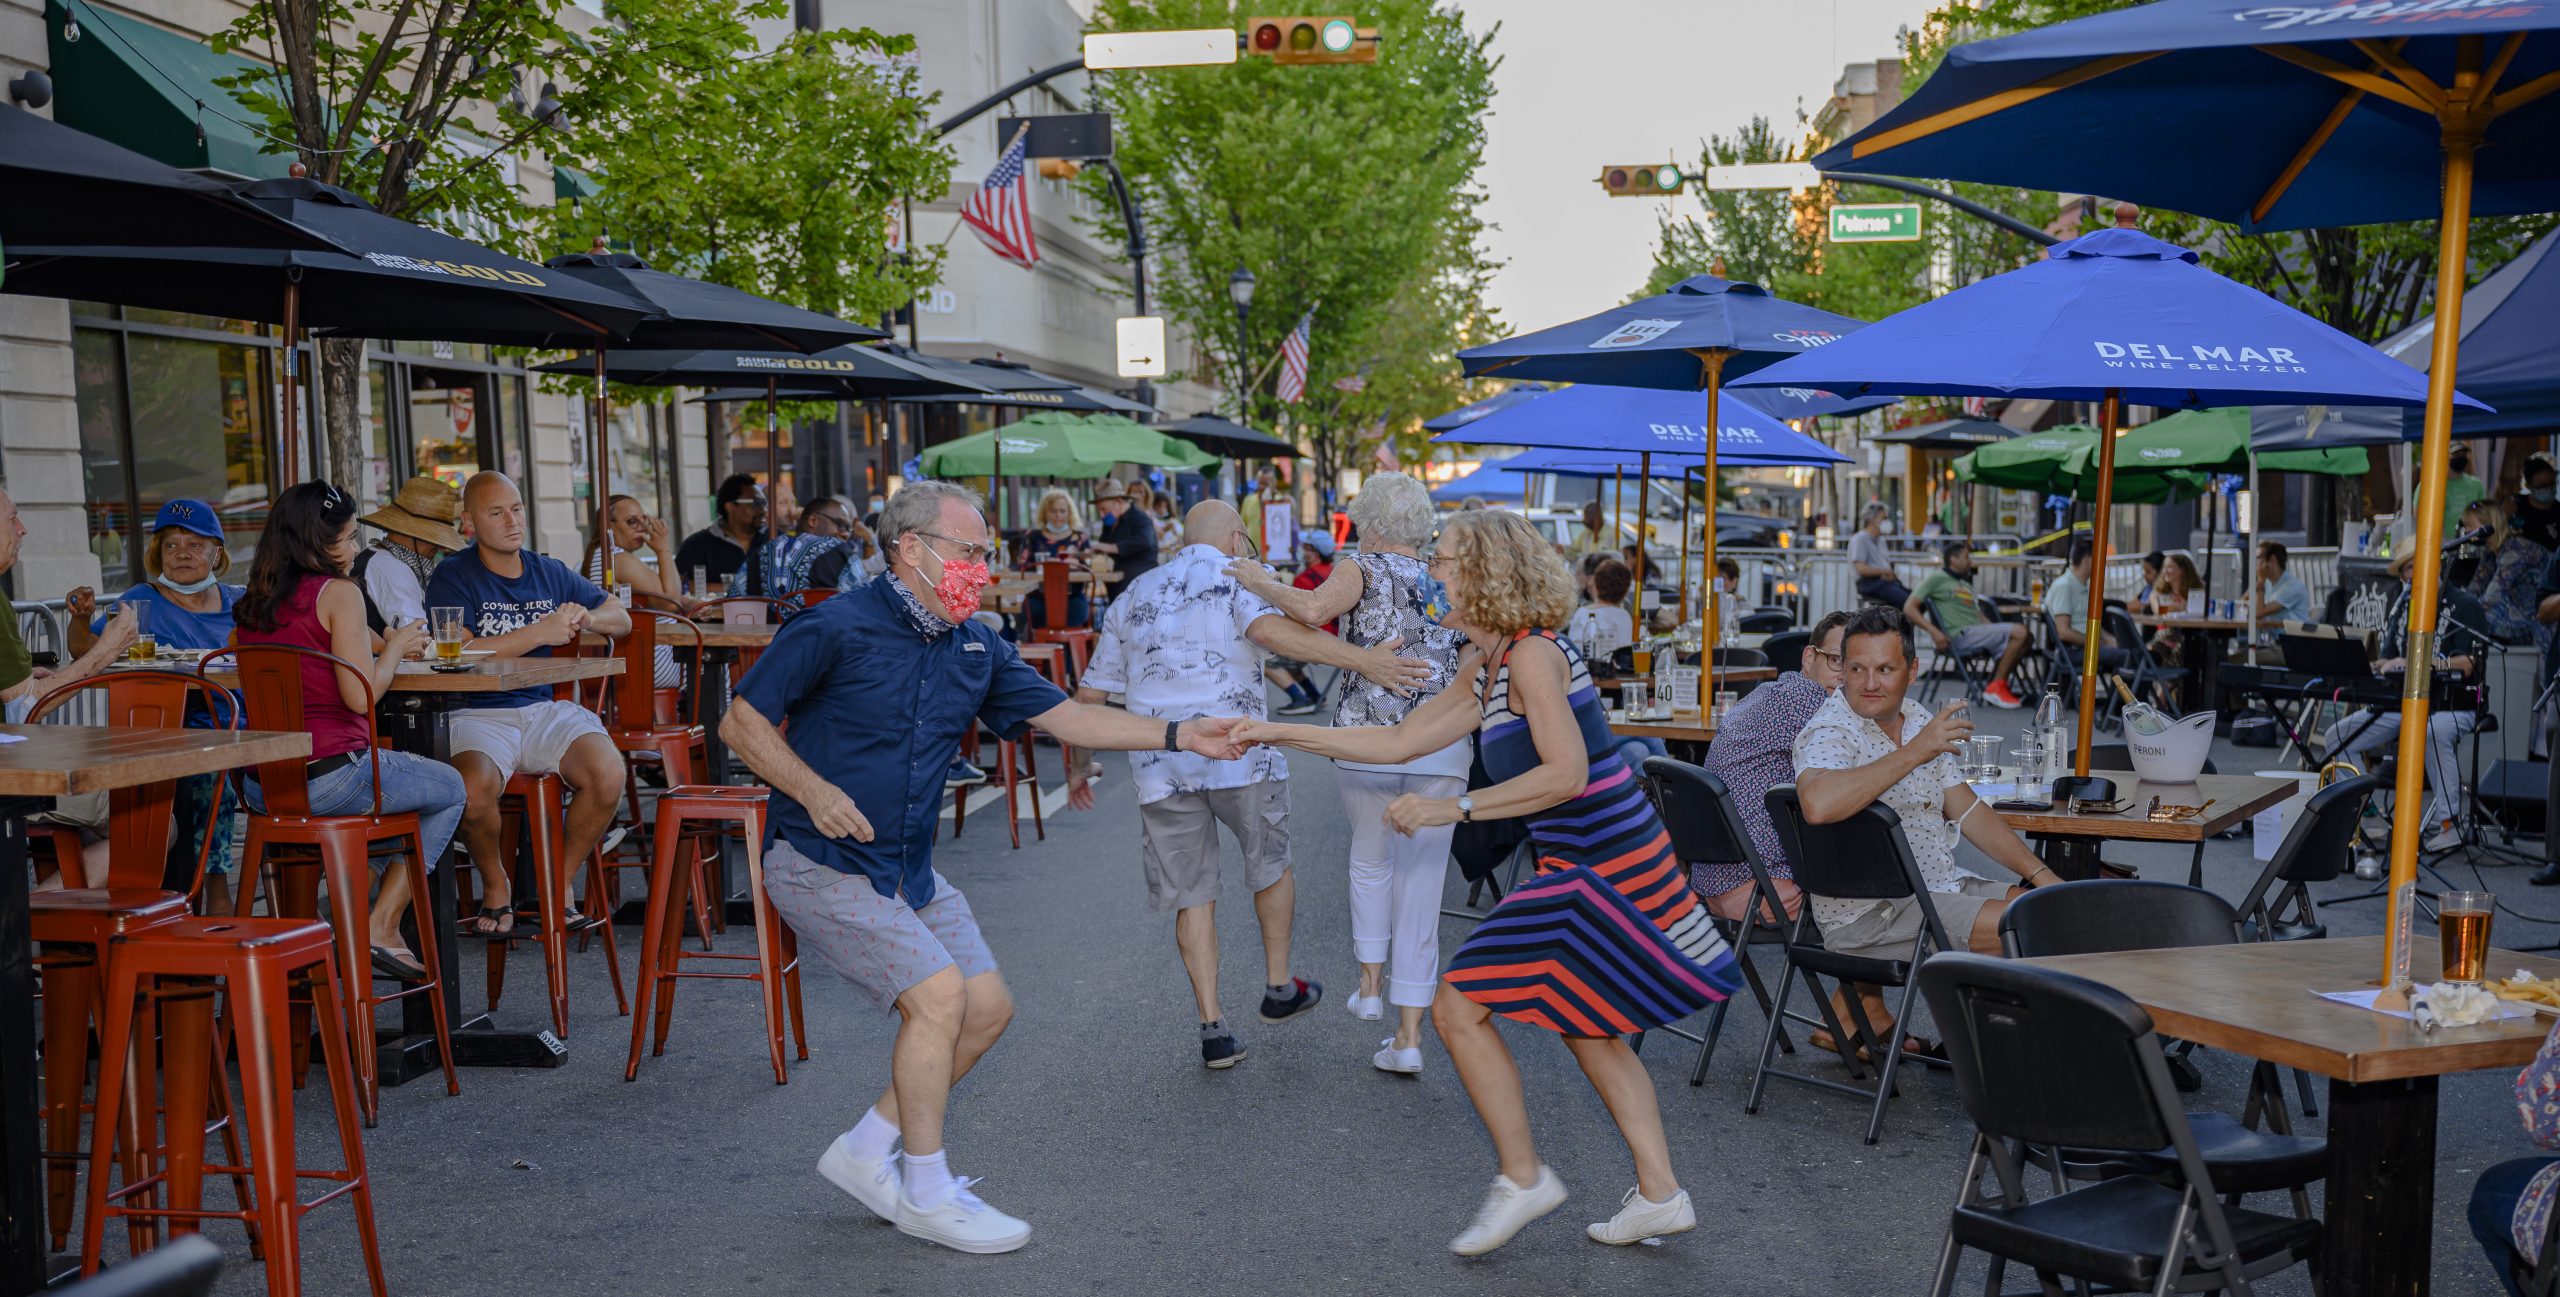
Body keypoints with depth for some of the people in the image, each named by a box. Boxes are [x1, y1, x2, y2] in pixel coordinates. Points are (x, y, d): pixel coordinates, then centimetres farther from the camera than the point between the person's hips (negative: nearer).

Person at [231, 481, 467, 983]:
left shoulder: (253, 602, 11)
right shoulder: (338, 592, -11)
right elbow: (360, 695, -17)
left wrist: (379, 643, 21)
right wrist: (396, 646, -1)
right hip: (330, 778, -8)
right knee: (450, 790, 16)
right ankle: (381, 927, 9)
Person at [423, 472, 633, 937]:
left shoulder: (550, 573, 15)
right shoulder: (452, 576, 0)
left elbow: (622, 618, 21)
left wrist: (585, 618, -3)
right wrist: (541, 632, -14)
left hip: (544, 710, 4)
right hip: (478, 715, -4)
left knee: (609, 775, -24)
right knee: (475, 790, -34)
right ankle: (496, 886, -1)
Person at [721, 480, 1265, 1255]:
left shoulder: (975, 647, 6)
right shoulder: (836, 630, -15)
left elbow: (1062, 716, 5)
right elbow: (741, 724, -12)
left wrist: (1179, 735, -4)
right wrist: (814, 791, -26)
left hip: (908, 869, 8)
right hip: (821, 865, -8)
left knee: (988, 1008, 5)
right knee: (939, 992, -19)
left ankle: (865, 1155, 20)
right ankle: (927, 1196, -1)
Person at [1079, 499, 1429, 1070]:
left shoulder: (1132, 597, 21)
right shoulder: (1238, 575, 4)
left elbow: (1089, 694, 21)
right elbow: (1269, 628, -20)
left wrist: (1078, 768, 32)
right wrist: (1363, 659, -25)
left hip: (1159, 766, 4)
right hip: (1238, 754, -3)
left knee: (1193, 896, 11)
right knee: (1271, 866, 20)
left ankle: (1213, 1029, 8)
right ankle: (1279, 987, 31)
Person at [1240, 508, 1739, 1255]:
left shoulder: (1532, 655, -17)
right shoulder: (1485, 667, 12)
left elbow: (1566, 773, -25)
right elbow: (1401, 741, 15)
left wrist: (1455, 808, -23)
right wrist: (1282, 735, 13)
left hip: (1603, 870, -10)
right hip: (1587, 865, 10)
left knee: (1458, 1006, -6)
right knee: (1585, 1026, 20)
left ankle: (1522, 1179, 7)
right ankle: (1660, 1194, 27)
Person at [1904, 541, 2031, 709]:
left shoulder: (1966, 585, 31)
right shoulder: (1936, 579, 6)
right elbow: (1909, 608, -5)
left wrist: (1996, 632, 5)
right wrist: (1933, 631, -18)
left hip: (1977, 635, 8)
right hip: (1959, 636, -8)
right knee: (2019, 632, -19)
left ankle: (1997, 686, -3)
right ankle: (1996, 688, -14)